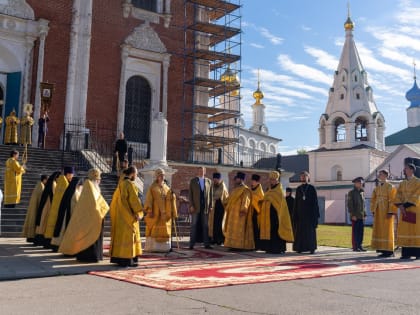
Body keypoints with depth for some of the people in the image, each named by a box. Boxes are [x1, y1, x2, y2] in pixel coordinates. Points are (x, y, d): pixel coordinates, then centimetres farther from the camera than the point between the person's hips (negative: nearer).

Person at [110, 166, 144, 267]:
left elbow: (116, 199, 19)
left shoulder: (121, 184, 12)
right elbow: (134, 199, -20)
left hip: (120, 214, 9)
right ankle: (126, 259, -3)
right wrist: (138, 212, -13)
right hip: (128, 214, -9)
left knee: (121, 235, 13)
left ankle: (118, 258, 17)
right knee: (128, 235, -5)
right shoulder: (130, 184, -16)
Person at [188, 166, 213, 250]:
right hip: (195, 207, -1)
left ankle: (206, 244, 8)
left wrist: (210, 206, 2)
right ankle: (192, 244, 2)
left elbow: (211, 194, 9)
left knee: (205, 226, 4)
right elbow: (190, 194, 2)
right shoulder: (193, 181, 7)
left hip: (205, 207, 1)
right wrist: (191, 205, -7)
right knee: (194, 225, -1)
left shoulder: (209, 181, 10)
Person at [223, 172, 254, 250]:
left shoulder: (245, 189, -9)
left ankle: (239, 246, -9)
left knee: (239, 229, -10)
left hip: (239, 212, -10)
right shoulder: (236, 189, 18)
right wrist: (227, 207, 20)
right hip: (233, 212, 10)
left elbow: (245, 200, -18)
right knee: (233, 229, 8)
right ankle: (234, 245, 11)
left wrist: (242, 210, -26)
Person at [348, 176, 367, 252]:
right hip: (355, 216, -6)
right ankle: (355, 247, 1)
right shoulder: (351, 193, -4)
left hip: (361, 216, 6)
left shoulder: (362, 193, 16)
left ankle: (360, 246, 12)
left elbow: (363, 204, 19)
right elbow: (349, 205, -9)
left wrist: (365, 214, 13)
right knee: (355, 231, -3)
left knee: (361, 231, 6)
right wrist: (353, 215, -15)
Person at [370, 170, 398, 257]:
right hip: (378, 213, 7)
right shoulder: (377, 188, 13)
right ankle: (382, 249, 15)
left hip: (386, 212, -7)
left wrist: (391, 212, -19)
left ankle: (389, 250, 1)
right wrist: (373, 211, 10)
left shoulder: (390, 187, -7)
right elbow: (373, 200, 16)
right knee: (379, 230, 8)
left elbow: (392, 200, -13)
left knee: (387, 230, -4)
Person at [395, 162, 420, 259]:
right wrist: (400, 206, -10)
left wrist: (406, 205, -15)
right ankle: (406, 253, 3)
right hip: (404, 210, 5)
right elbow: (398, 195, 6)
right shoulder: (402, 183, 14)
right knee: (405, 230, 1)